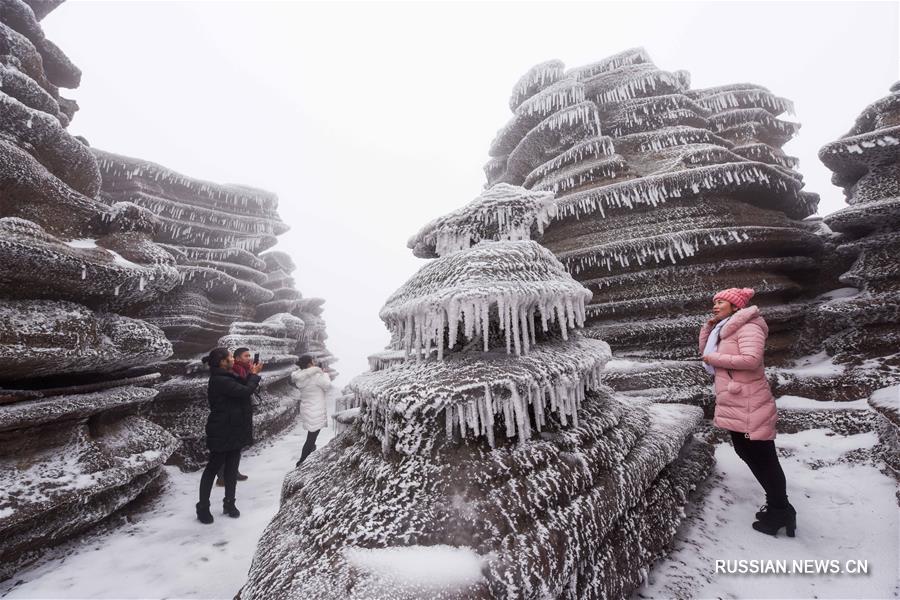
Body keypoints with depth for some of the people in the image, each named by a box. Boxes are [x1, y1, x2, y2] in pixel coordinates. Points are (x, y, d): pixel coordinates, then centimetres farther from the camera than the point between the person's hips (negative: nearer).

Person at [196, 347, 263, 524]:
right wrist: (254, 375, -11)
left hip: (234, 430, 9)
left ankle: (229, 503, 26)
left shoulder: (227, 377, 9)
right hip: (222, 432, -9)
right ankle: (203, 507, 22)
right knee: (213, 468, 6)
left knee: (232, 468, 15)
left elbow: (242, 387, 14)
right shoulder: (219, 380, -23)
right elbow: (246, 391, -27)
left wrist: (252, 375, 2)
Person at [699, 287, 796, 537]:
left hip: (750, 408, -10)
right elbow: (704, 351, 14)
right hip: (734, 408, 10)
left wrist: (714, 358, -19)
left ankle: (780, 512, 17)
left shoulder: (748, 327, -15)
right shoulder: (723, 330, 14)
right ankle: (777, 505, 34)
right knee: (748, 455, 19)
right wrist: (708, 326, 4)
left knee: (764, 459, 1)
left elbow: (751, 359, -28)